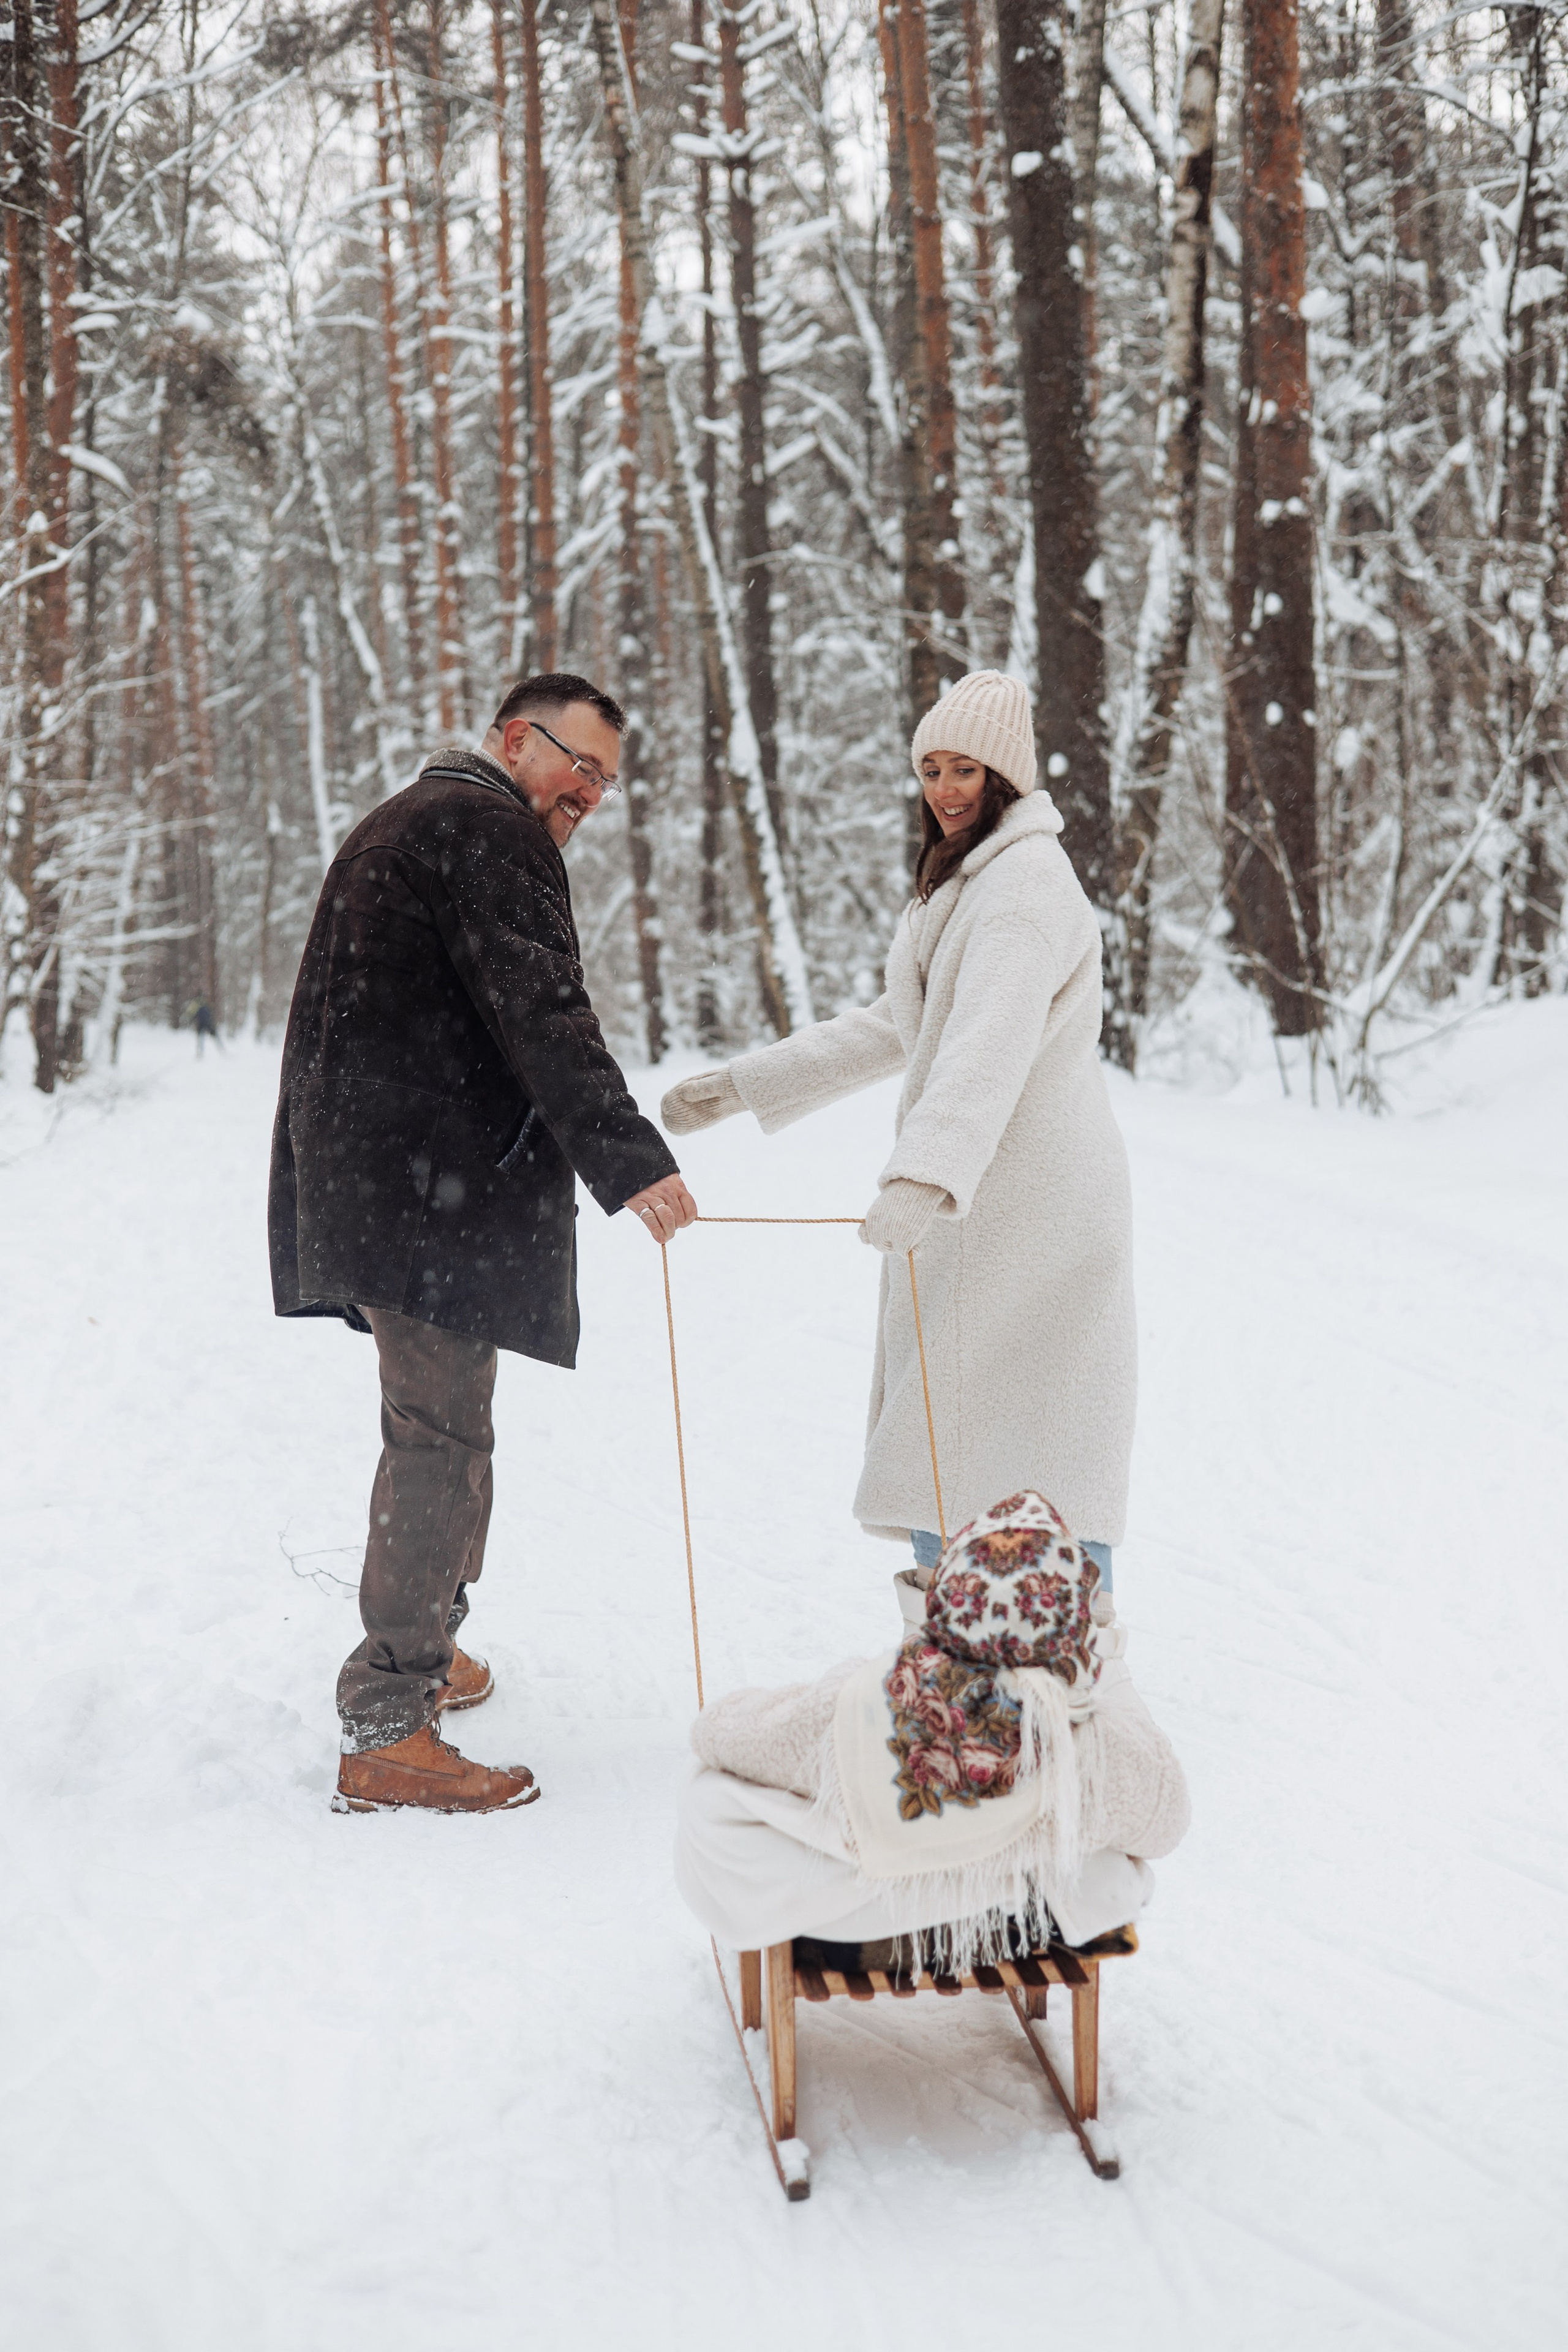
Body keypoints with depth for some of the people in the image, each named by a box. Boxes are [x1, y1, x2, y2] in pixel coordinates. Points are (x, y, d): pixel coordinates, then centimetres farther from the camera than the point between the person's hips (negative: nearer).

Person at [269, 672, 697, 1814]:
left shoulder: (401, 823, 26)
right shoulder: (489, 829, -8)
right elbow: (540, 1014, -21)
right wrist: (630, 1161, -26)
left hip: (363, 1186, 11)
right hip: (432, 1192, -11)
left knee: (437, 1427, 20)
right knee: (439, 1437, -10)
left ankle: (425, 1651, 32)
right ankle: (386, 1734, -9)